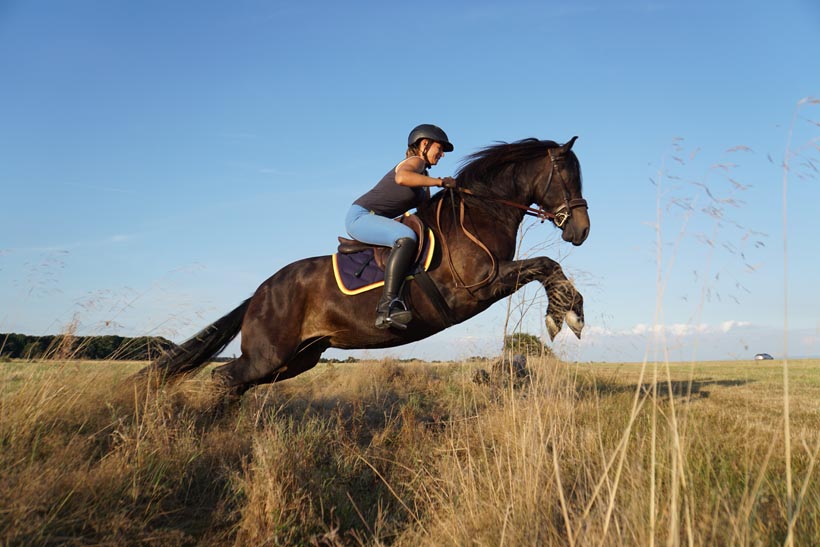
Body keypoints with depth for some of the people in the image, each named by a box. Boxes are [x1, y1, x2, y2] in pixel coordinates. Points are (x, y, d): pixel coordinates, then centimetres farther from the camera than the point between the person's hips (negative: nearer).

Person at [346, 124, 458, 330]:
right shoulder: (415, 161, -8)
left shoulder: (423, 184, 20)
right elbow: (401, 177, -32)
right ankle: (387, 305, -42)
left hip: (372, 220, 11)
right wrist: (440, 181, -26)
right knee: (406, 237, -35)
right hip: (360, 216, -11)